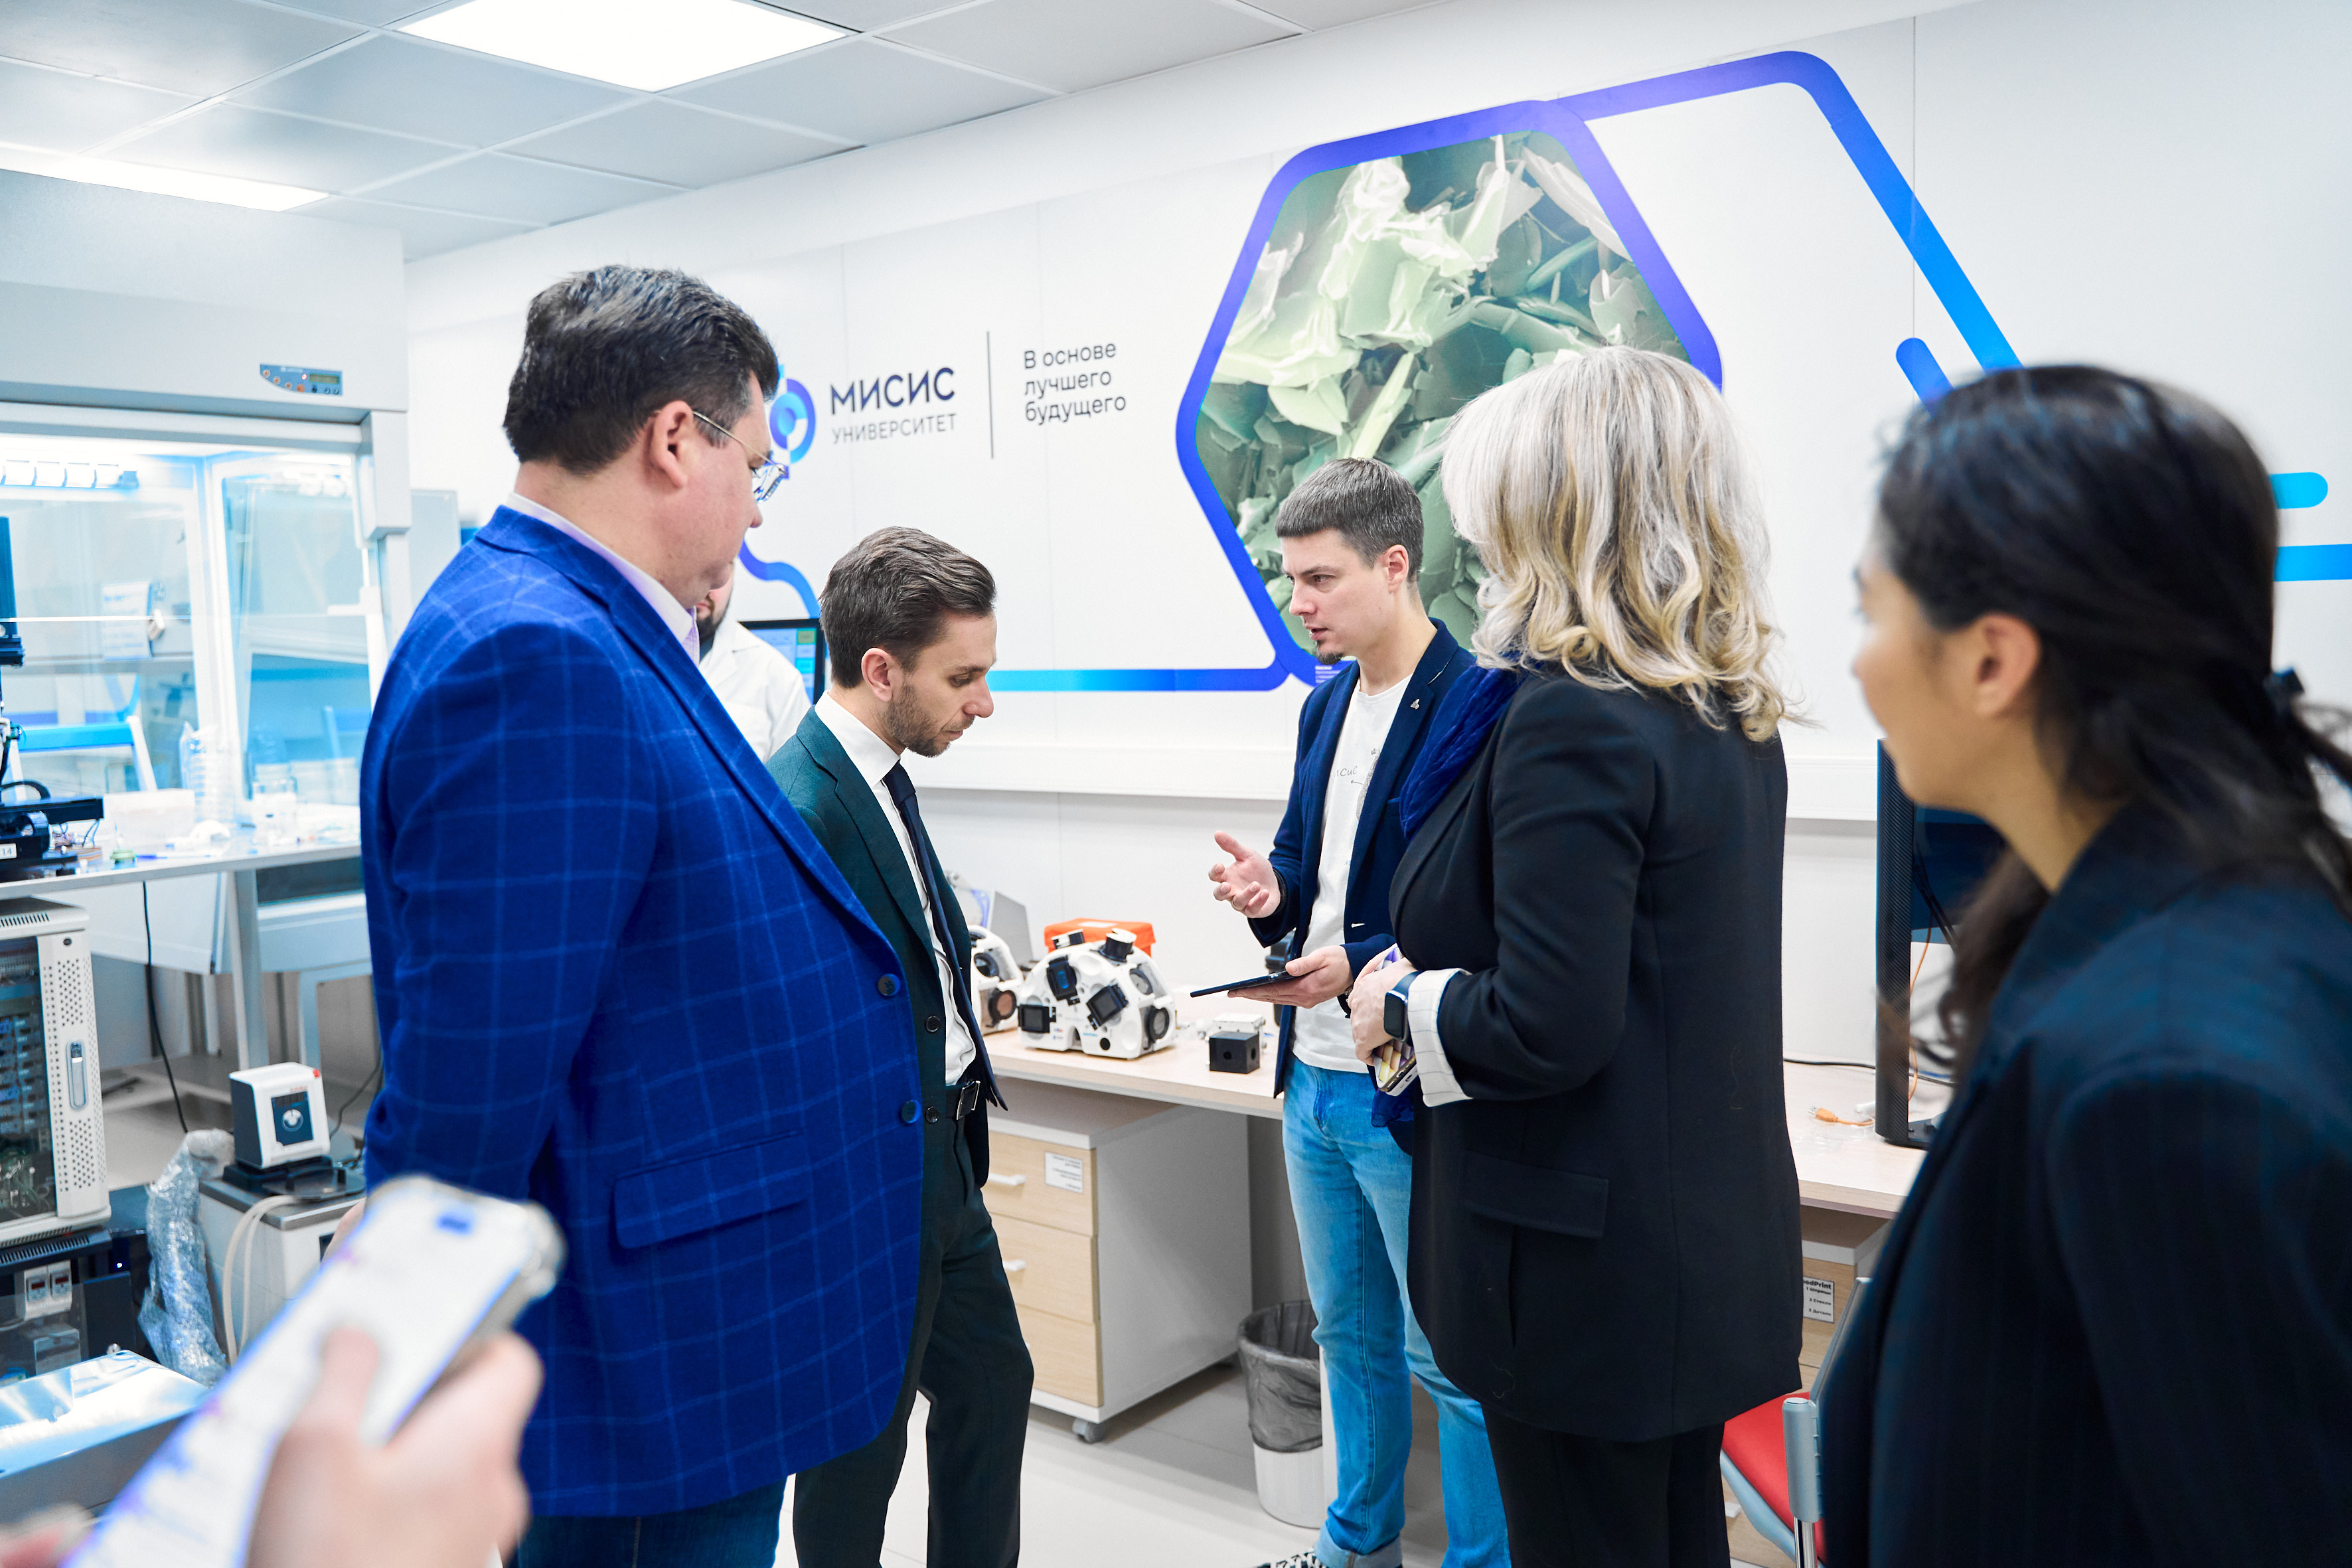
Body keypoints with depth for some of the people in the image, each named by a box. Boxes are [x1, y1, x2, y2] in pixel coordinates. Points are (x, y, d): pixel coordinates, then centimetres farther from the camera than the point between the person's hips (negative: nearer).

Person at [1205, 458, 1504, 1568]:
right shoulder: (1328, 703, 9)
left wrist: (1362, 966, -28)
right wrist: (1274, 890, -4)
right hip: (1316, 1076, 9)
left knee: (1447, 1354, 7)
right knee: (1348, 1331, 23)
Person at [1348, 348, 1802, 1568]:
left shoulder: (1567, 716, -22)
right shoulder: (1730, 713, 6)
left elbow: (1545, 1032, -26)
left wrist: (1404, 1000, -9)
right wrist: (1436, 970, 9)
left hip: (1590, 1266, -9)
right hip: (1711, 1239, 9)